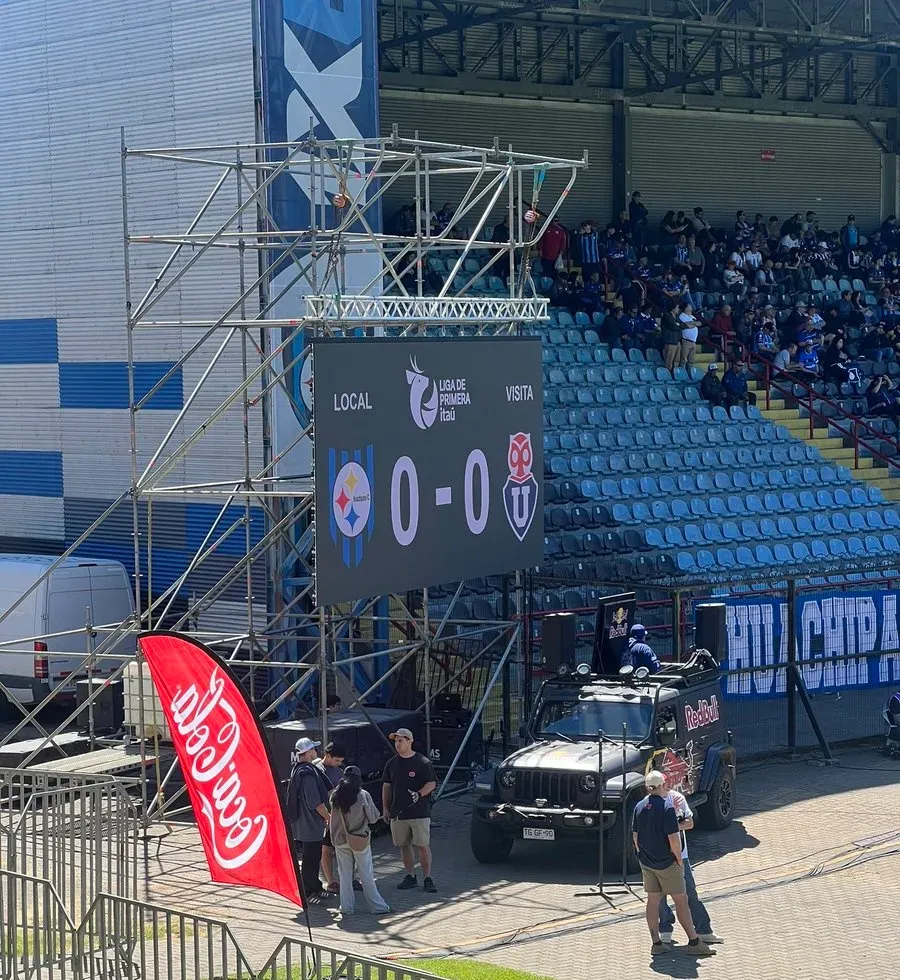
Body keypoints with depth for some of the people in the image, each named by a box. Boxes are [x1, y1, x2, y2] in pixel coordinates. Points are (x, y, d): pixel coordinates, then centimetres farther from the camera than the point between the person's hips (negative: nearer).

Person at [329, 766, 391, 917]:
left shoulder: (335, 796, -5)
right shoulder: (363, 796, -13)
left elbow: (334, 815, 5)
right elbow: (373, 817, -7)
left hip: (340, 840, 2)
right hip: (360, 839, -2)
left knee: (344, 874, 11)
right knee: (366, 875, 5)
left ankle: (347, 906, 13)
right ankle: (377, 905, 9)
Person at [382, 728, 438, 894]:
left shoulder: (422, 762, -5)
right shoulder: (392, 764, 10)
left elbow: (432, 784, -5)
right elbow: (386, 786, 16)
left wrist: (419, 794, -22)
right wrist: (385, 808, 11)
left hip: (419, 813, -5)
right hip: (398, 812, 5)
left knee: (423, 846, -6)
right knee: (404, 845, 9)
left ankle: (427, 878, -2)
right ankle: (410, 877, 19)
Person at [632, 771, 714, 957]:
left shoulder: (639, 807, 2)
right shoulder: (667, 807, -18)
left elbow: (635, 836, 9)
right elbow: (673, 838, -20)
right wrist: (679, 859, -8)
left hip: (646, 863, 6)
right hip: (667, 863, -6)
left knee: (653, 900, 11)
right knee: (681, 900, 1)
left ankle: (656, 943, 13)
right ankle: (694, 942, 4)